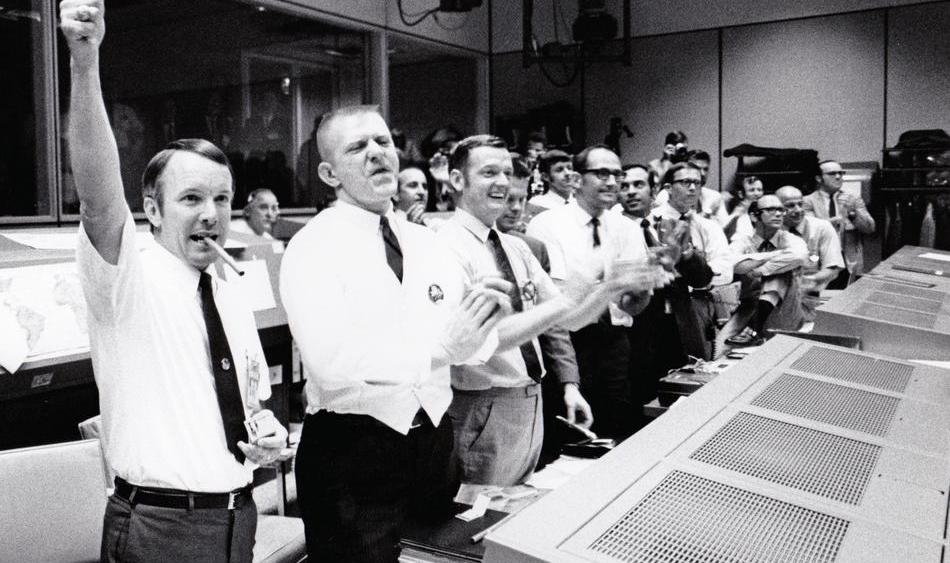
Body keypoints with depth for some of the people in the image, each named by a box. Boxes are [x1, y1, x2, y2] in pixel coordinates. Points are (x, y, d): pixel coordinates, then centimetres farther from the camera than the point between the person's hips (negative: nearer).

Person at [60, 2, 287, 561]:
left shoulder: (235, 305, 7)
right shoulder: (128, 280, -10)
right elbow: (99, 192, -28)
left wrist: (272, 433, -3)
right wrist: (85, 62, -40)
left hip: (239, 516, 6)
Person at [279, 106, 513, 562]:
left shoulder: (426, 242, 7)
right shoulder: (313, 247, -10)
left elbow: (472, 345, 2)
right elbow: (331, 360, -24)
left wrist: (482, 325, -20)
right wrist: (441, 345, -32)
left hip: (434, 440, 6)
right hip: (352, 452, -5)